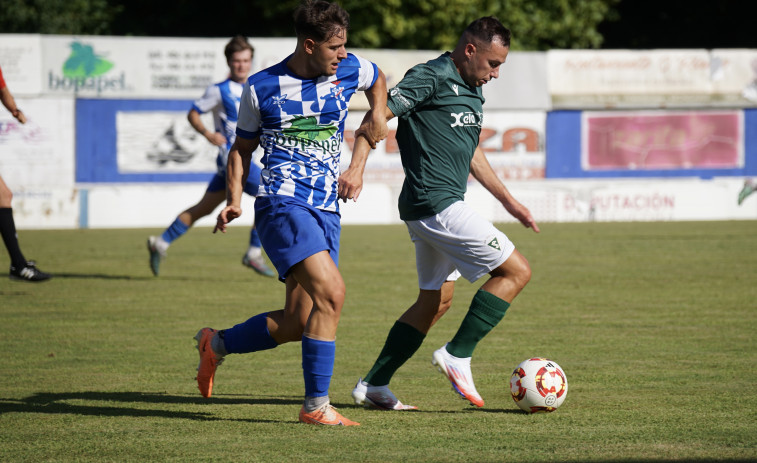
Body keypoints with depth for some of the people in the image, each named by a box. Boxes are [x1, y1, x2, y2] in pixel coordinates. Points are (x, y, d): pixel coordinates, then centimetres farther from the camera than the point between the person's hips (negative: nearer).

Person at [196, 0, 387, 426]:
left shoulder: (350, 70, 5)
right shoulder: (262, 87, -1)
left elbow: (379, 81, 29)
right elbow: (242, 148, 12)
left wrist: (368, 141, 19)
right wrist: (234, 200, -3)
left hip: (327, 211, 5)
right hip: (282, 204, -5)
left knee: (296, 324, 4)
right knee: (331, 293, -24)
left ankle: (216, 344, 30)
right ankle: (316, 406, -16)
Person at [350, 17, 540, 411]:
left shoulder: (472, 89, 18)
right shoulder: (431, 77, -12)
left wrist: (508, 201, 30)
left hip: (441, 207, 10)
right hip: (437, 204, -10)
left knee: (436, 300, 17)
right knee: (516, 271, -8)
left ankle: (373, 386, 19)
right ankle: (457, 355, -4)